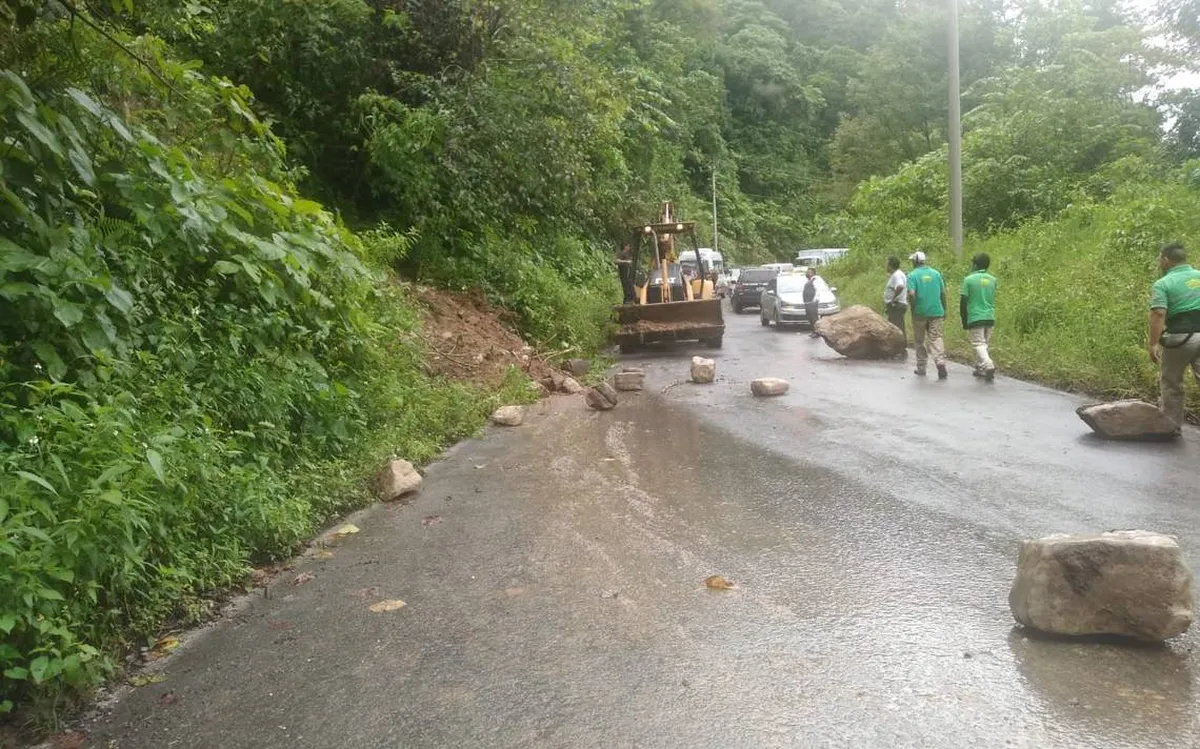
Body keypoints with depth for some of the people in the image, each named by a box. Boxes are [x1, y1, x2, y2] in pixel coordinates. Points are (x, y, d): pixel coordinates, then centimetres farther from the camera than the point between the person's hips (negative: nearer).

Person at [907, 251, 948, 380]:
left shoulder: (913, 275, -5)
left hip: (920, 312, -3)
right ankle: (940, 362, -20)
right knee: (936, 338, 1)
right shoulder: (936, 273, 8)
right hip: (936, 312, 3)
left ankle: (921, 368, 18)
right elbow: (943, 293, 7)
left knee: (920, 340, 10)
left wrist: (913, 310, -5)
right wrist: (944, 310, 15)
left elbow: (911, 294, -17)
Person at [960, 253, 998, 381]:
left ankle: (989, 365, -24)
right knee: (984, 343, 17)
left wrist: (964, 321, 0)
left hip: (975, 318, -5)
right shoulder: (992, 280, 7)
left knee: (979, 344, -5)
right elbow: (993, 299, 16)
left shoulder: (969, 279, -7)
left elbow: (963, 302, -6)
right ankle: (980, 368, 22)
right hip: (990, 317, 5)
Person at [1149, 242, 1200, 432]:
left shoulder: (1162, 284, -6)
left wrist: (1153, 344, -18)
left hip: (1179, 338, -4)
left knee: (1170, 382, 11)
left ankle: (1172, 425, 19)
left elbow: (1159, 313, -17)